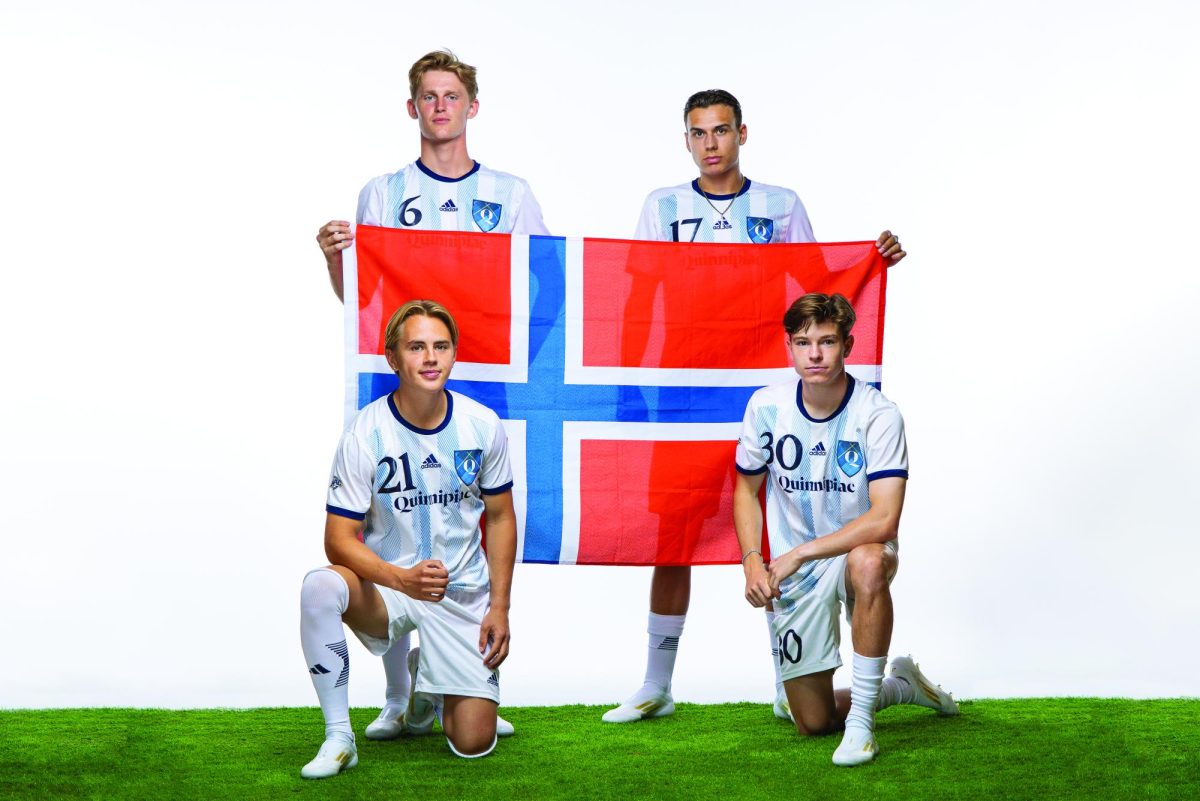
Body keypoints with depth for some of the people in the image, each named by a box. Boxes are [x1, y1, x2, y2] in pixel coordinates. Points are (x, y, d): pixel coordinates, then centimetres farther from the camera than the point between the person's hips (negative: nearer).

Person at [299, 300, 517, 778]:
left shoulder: (483, 426, -7)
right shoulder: (366, 432, -15)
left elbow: (500, 517, 6)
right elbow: (339, 540, -16)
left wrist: (499, 607, 0)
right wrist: (402, 579, -33)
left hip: (462, 594, 2)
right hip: (385, 588, -2)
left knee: (474, 744, -6)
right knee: (320, 587, -36)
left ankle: (426, 677, 31)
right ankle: (338, 738, -19)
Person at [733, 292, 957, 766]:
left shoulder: (878, 414, -20)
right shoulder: (766, 407, -9)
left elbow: (883, 519, -28)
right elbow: (747, 488, 6)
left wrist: (798, 553, -27)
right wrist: (752, 562, -9)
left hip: (859, 547, -3)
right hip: (792, 570, 3)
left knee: (868, 562, -43)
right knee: (813, 723, 4)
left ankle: (861, 720, -28)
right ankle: (901, 686, 36)